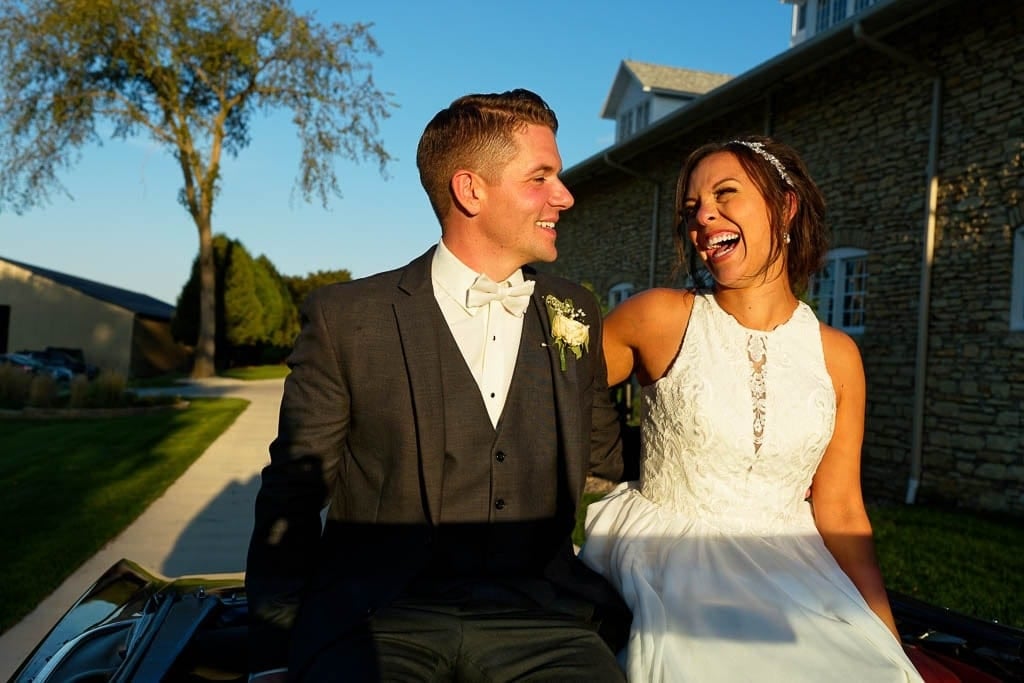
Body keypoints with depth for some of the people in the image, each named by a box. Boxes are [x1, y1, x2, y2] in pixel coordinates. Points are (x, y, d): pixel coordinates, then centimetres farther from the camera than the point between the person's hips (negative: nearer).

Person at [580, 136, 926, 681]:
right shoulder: (662, 318, -7)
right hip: (671, 569, -3)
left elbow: (840, 513, 4)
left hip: (788, 575, 4)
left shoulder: (836, 355, 1)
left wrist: (888, 639, 1)